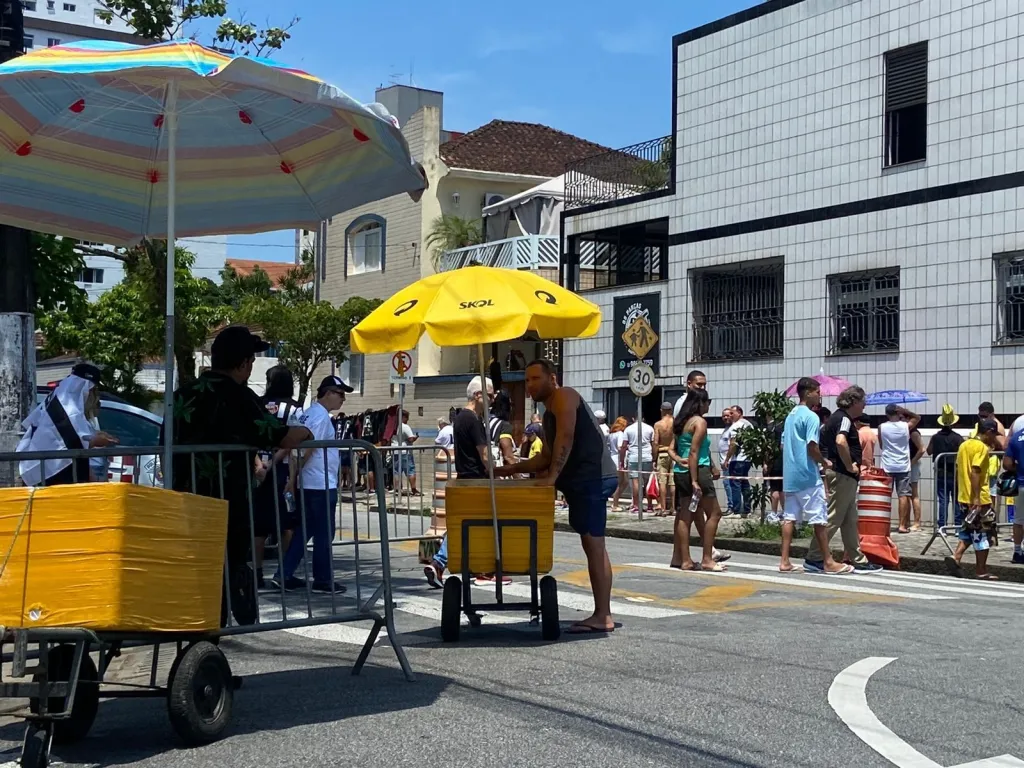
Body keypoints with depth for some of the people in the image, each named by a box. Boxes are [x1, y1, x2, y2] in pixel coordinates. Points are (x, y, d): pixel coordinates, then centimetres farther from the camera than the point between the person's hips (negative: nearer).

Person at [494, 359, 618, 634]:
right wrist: (511, 469, 23)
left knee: (594, 545, -10)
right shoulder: (549, 413, 24)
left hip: (593, 477, -10)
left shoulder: (563, 396, -6)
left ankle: (603, 617, -8)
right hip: (581, 480, 10)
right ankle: (601, 614, 14)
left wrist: (553, 476, -22)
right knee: (593, 546, 10)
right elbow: (547, 457, 28)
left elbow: (566, 437, -19)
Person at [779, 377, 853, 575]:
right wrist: (824, 462, -4)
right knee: (819, 519, -2)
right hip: (807, 476, -9)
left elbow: (783, 444, 19)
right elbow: (812, 447, -20)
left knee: (789, 517, 7)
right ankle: (828, 562, 2)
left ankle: (785, 562, 5)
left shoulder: (791, 415, 15)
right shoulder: (811, 416, -12)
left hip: (790, 475, 9)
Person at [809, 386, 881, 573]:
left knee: (850, 520, 13)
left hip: (835, 472, 11)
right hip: (842, 475, -11)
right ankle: (814, 559, -5)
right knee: (832, 519, -7)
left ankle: (857, 560, 17)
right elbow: (840, 441, -33)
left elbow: (822, 435, 29)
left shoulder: (835, 417, 17)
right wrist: (850, 466, -22)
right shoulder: (844, 418, -13)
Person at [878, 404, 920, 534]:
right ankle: (902, 525, -3)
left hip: (887, 466, 0)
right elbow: (917, 417, 17)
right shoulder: (906, 426, -3)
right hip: (903, 466, 0)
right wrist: (904, 410, 9)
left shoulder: (882, 427, -4)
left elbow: (881, 445, 7)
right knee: (903, 495, 1)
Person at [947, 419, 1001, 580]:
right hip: (979, 499, -8)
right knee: (984, 534, 2)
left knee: (969, 530, 19)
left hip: (964, 497, 8)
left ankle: (956, 557, 3)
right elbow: (975, 472, -22)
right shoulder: (981, 447, -14)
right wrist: (976, 498, -23)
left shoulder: (964, 445, 12)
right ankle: (981, 571, 7)